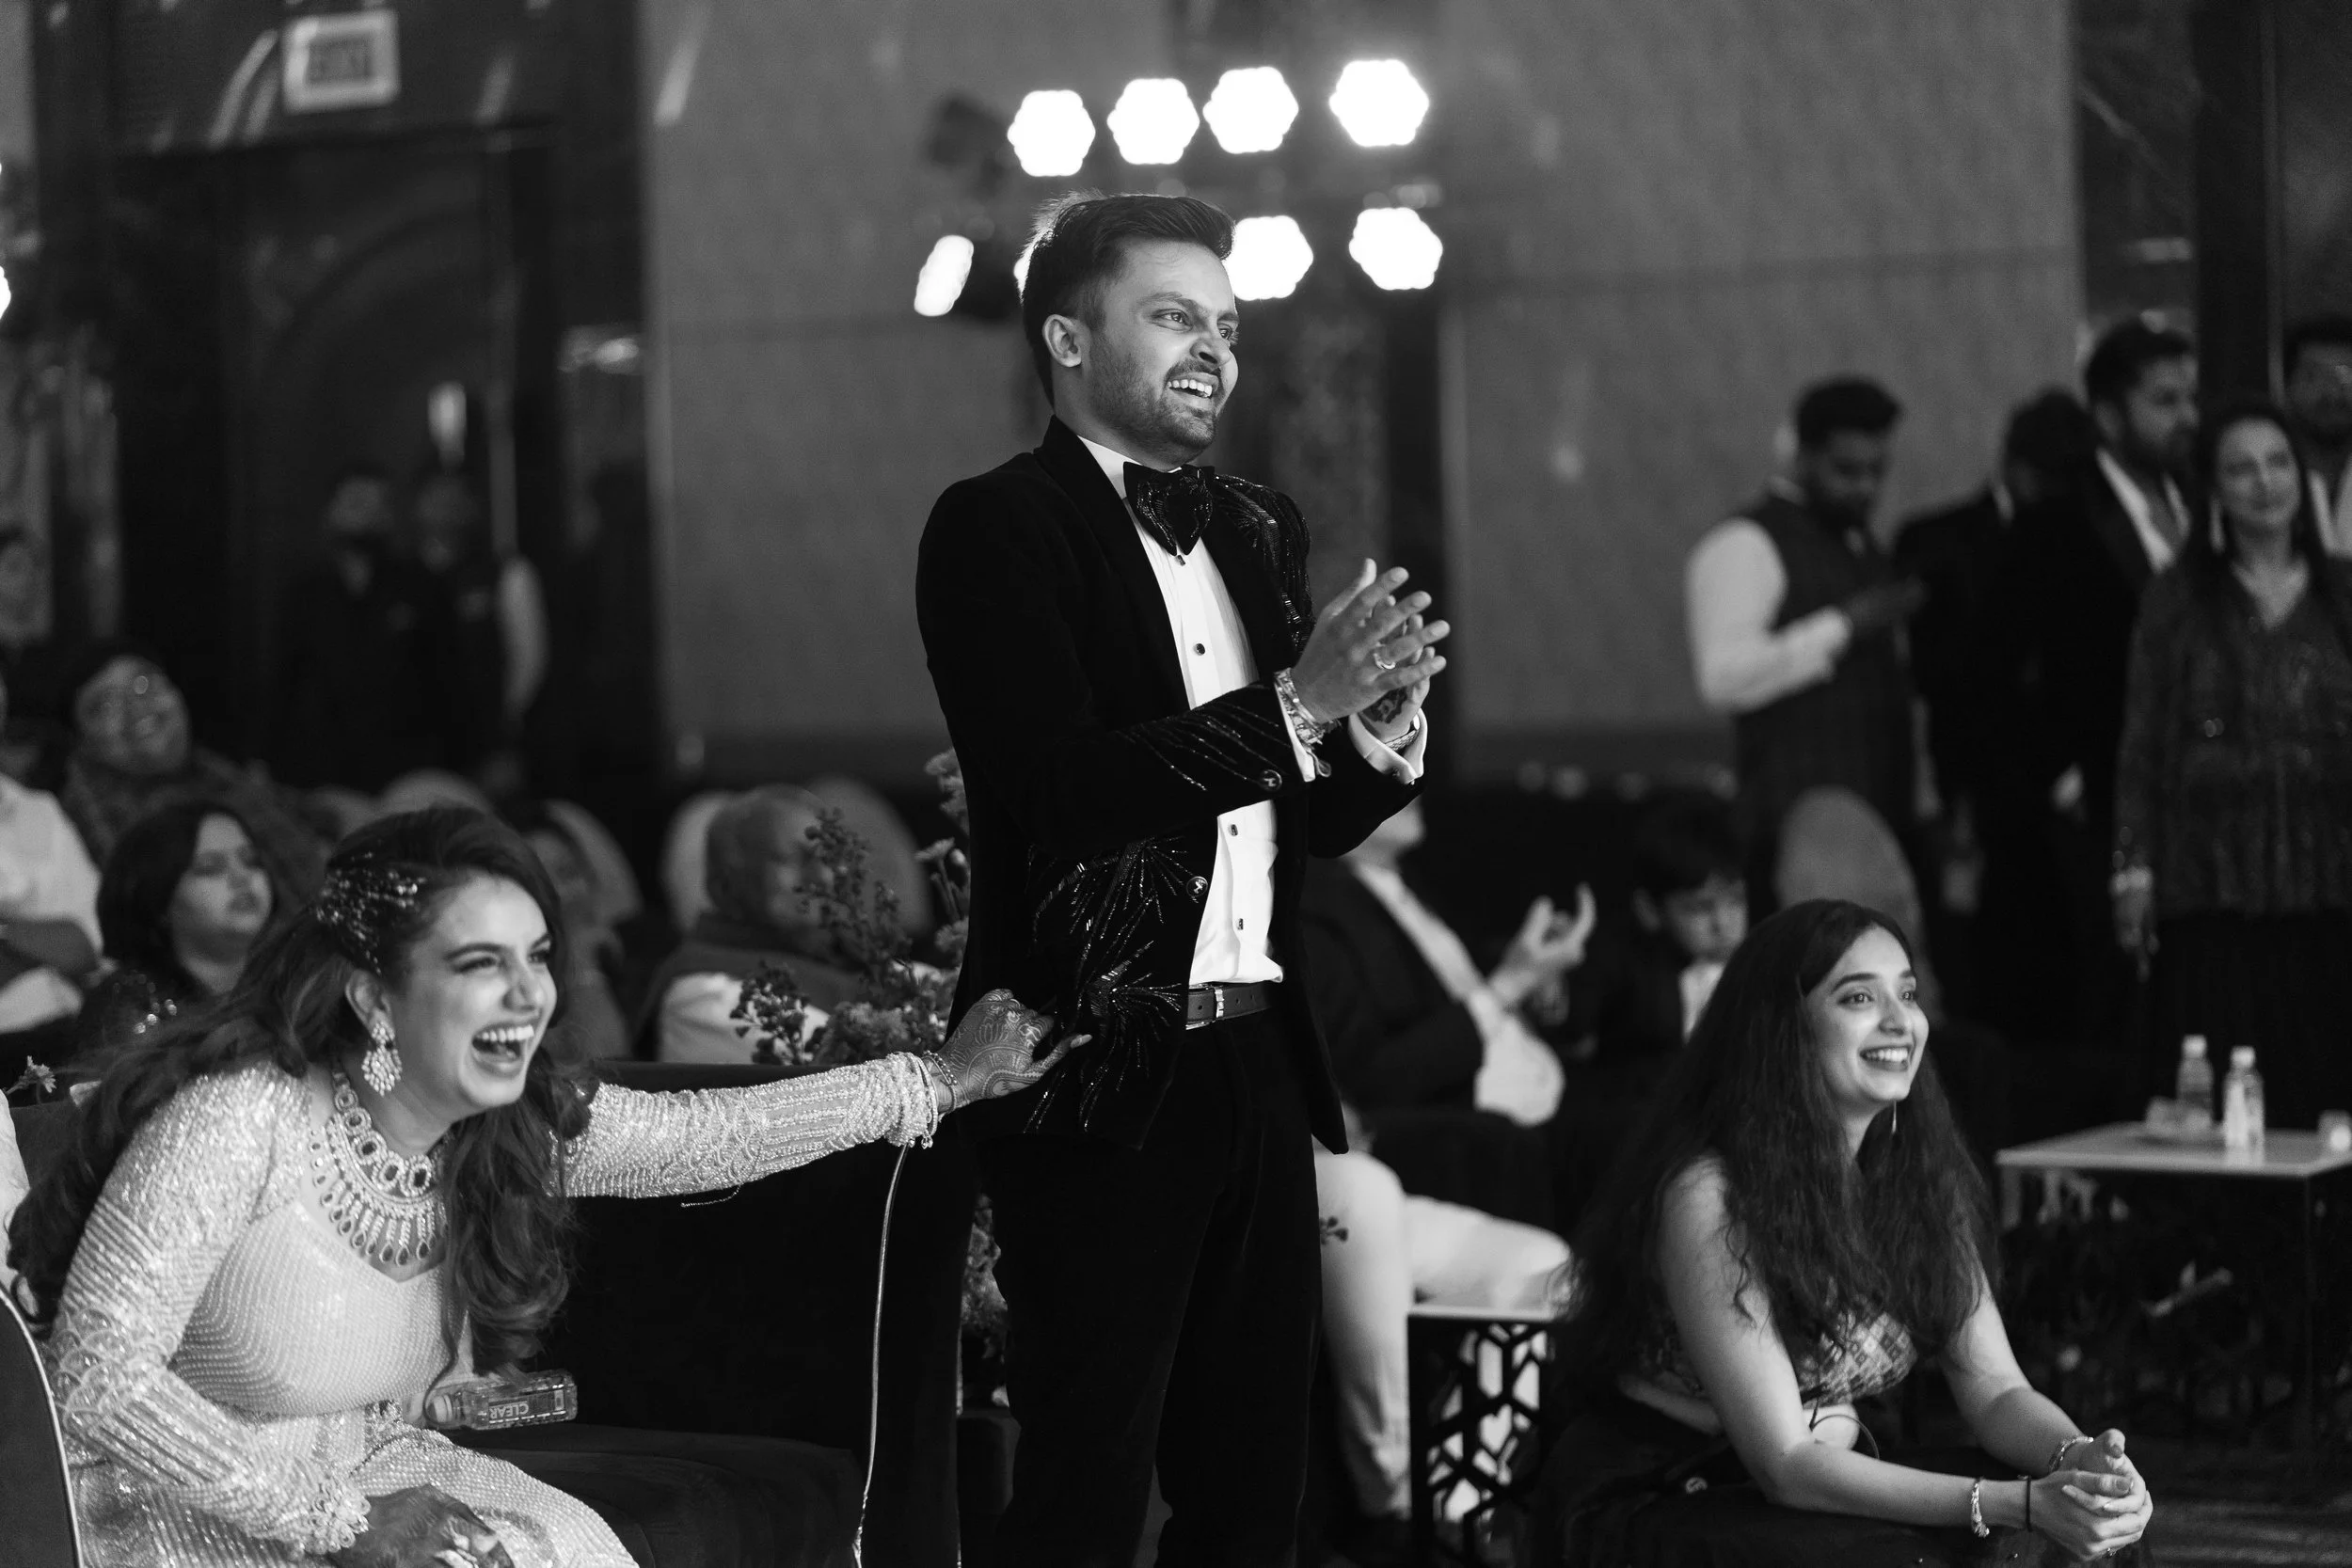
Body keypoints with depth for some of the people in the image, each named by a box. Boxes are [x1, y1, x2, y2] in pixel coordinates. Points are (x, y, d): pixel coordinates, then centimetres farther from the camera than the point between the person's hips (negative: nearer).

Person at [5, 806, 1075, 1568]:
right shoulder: (239, 1120, -24)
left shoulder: (520, 1125, -2)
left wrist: (944, 1079, 10)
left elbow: (712, 1134, 11)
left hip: (365, 1478, 7)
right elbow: (98, 1375, -26)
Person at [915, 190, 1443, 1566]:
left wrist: (1382, 724, -3)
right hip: (1104, 1083, -7)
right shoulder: (997, 528, -6)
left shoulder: (1259, 528, 16)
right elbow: (1061, 791, -18)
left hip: (1259, 1072, 7)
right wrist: (1296, 703, -21)